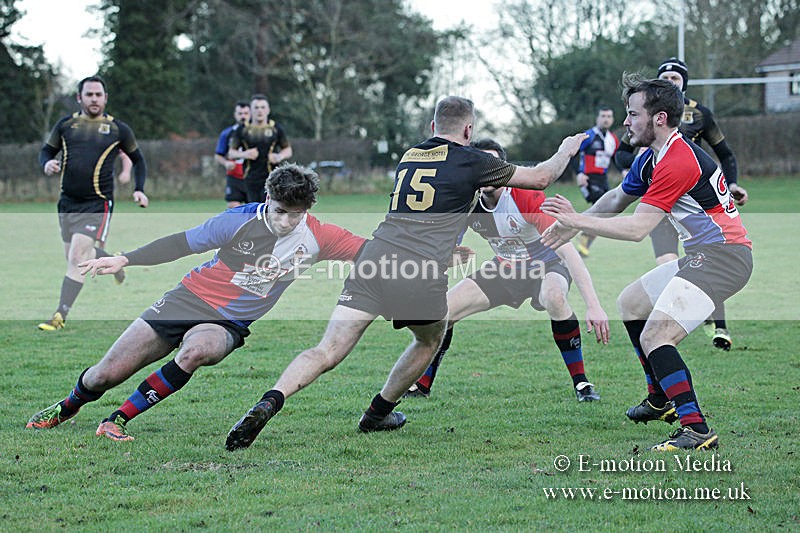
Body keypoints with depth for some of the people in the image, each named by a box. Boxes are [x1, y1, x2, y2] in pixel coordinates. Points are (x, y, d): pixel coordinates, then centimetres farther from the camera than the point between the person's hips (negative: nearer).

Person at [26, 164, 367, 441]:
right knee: (104, 375, -2)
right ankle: (67, 407, 35)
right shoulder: (238, 221, -15)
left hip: (227, 326, 1)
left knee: (195, 351, -37)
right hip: (188, 301, -1)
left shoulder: (317, 237, -11)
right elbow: (182, 243, -6)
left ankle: (118, 420, -21)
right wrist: (124, 260, -8)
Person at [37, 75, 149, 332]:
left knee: (77, 257, -16)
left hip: (97, 204, -4)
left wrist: (139, 190, 3)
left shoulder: (118, 129, 2)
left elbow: (138, 159, 15)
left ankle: (60, 316, -13)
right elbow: (47, 150, 16)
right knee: (74, 257, 13)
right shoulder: (66, 124, 6)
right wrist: (47, 163, -7)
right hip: (68, 202, 4)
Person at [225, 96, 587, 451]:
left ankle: (270, 401, -27)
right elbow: (540, 178, 19)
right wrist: (567, 150, 37)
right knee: (430, 341, 28)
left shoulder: (410, 156, 22)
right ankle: (378, 414, 31)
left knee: (327, 352, -5)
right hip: (421, 274, -4)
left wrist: (479, 190, 54)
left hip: (374, 262, 4)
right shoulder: (469, 161, 7)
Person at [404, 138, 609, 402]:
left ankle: (581, 382, -25)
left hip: (546, 265, -5)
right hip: (505, 269, 5)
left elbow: (566, 249, -39)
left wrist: (593, 305, -46)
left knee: (554, 296, -40)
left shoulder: (528, 198, -33)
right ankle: (422, 384, 19)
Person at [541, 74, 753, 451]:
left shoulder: (677, 162, -22)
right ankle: (662, 399, 35)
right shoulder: (652, 158, 11)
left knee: (654, 336, -22)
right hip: (702, 254, 11)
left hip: (723, 255, -11)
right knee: (630, 304, 25)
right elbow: (617, 199, 28)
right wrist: (571, 225, 25)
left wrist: (576, 220, -19)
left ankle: (697, 430, -24)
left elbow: (637, 229, -24)